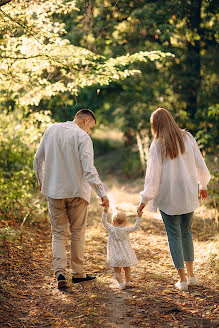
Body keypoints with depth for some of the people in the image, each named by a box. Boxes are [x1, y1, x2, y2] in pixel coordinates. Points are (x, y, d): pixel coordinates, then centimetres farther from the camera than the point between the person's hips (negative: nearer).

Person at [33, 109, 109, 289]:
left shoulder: (52, 130, 5)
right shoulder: (82, 137, -11)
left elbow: (38, 159, 12)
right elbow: (89, 169, -20)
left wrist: (41, 181, 26)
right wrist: (102, 193, -18)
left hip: (54, 191, 3)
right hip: (77, 191, -3)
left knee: (58, 233, 8)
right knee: (78, 232, 12)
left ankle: (60, 271, -8)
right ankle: (78, 273, 18)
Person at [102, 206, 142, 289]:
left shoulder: (111, 229, -9)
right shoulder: (126, 230, -9)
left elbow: (104, 222, -2)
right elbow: (135, 227, -3)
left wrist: (105, 212, -3)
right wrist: (139, 217, -1)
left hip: (115, 256, -1)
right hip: (126, 254, 2)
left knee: (117, 271, 7)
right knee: (127, 269, 18)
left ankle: (121, 283, 0)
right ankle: (127, 282, 27)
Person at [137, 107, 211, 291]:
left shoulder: (158, 145, -11)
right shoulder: (187, 138, 0)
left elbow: (153, 174, -10)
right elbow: (200, 165, 6)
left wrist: (145, 199, -3)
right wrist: (203, 185, 21)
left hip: (168, 197, -4)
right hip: (188, 195, 4)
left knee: (174, 235, 5)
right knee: (186, 233, 18)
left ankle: (182, 280, 5)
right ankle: (191, 275, 20)